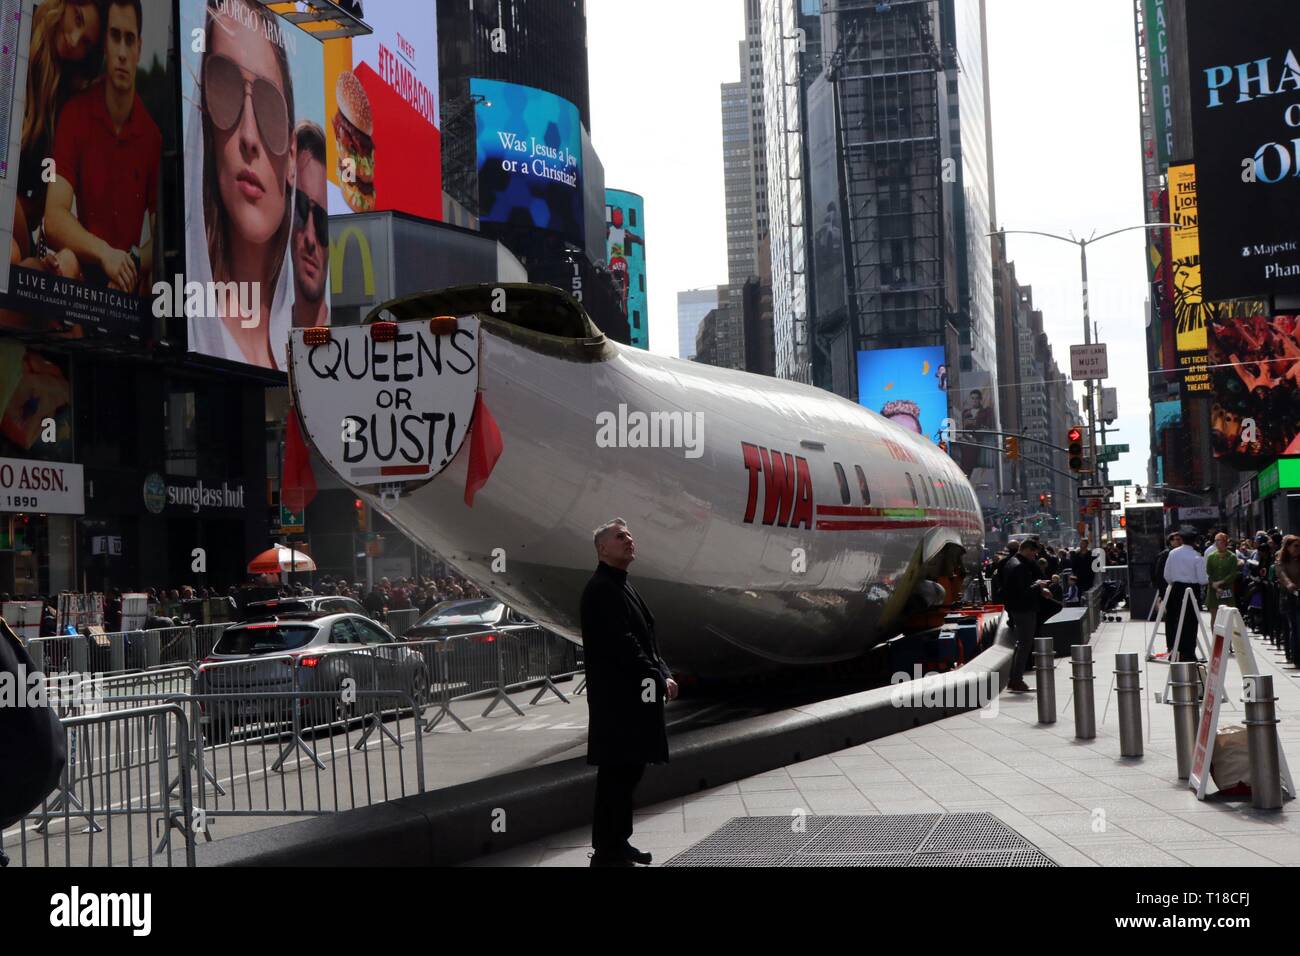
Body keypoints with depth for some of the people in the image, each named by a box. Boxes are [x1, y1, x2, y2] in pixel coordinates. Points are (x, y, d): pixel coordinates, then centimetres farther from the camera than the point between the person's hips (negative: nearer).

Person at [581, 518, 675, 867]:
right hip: (617, 698, -10)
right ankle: (606, 852, 0)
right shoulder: (600, 589, -15)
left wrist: (664, 673, 2)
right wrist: (659, 679, -16)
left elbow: (644, 638, 17)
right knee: (615, 773, -6)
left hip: (633, 695, 10)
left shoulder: (623, 586, 17)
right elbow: (621, 643, -22)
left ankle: (618, 842, 24)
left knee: (630, 769, 15)